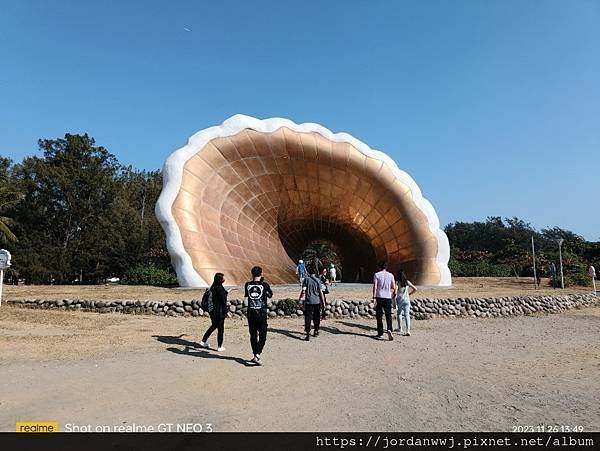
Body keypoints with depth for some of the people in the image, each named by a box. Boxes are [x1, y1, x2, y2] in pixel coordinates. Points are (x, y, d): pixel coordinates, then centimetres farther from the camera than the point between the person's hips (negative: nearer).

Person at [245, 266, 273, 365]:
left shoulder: (247, 285, -1)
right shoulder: (264, 285, -8)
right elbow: (270, 295, 10)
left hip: (251, 313, 3)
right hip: (262, 313, -3)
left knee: (253, 335, 14)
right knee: (262, 336, 4)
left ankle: (255, 355, 23)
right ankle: (257, 355, -10)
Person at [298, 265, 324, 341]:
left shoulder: (306, 279, -3)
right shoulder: (318, 280, 0)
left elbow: (303, 290, -8)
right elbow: (320, 291, 0)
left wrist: (300, 298, 0)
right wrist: (323, 301, 7)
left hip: (308, 301, -2)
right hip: (317, 301, 2)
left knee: (308, 317, -3)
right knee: (316, 317, 17)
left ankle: (308, 334, -12)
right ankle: (316, 331, 31)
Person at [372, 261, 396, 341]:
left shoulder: (377, 275, -1)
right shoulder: (390, 275, 6)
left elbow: (375, 287, -9)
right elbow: (394, 287, 6)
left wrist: (374, 297, -9)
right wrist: (394, 293, 27)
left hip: (379, 297, -2)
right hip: (388, 297, 2)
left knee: (379, 316, 6)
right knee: (388, 315, 8)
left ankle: (380, 334, 9)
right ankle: (389, 330, -14)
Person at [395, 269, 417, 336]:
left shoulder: (397, 282, -6)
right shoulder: (407, 282, 5)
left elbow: (395, 290, -20)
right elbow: (415, 289, 6)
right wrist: (409, 294, 15)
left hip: (399, 300, -2)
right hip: (406, 299, 2)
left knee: (399, 314, 19)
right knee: (407, 315, -1)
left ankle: (400, 329, 21)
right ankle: (408, 330, -13)